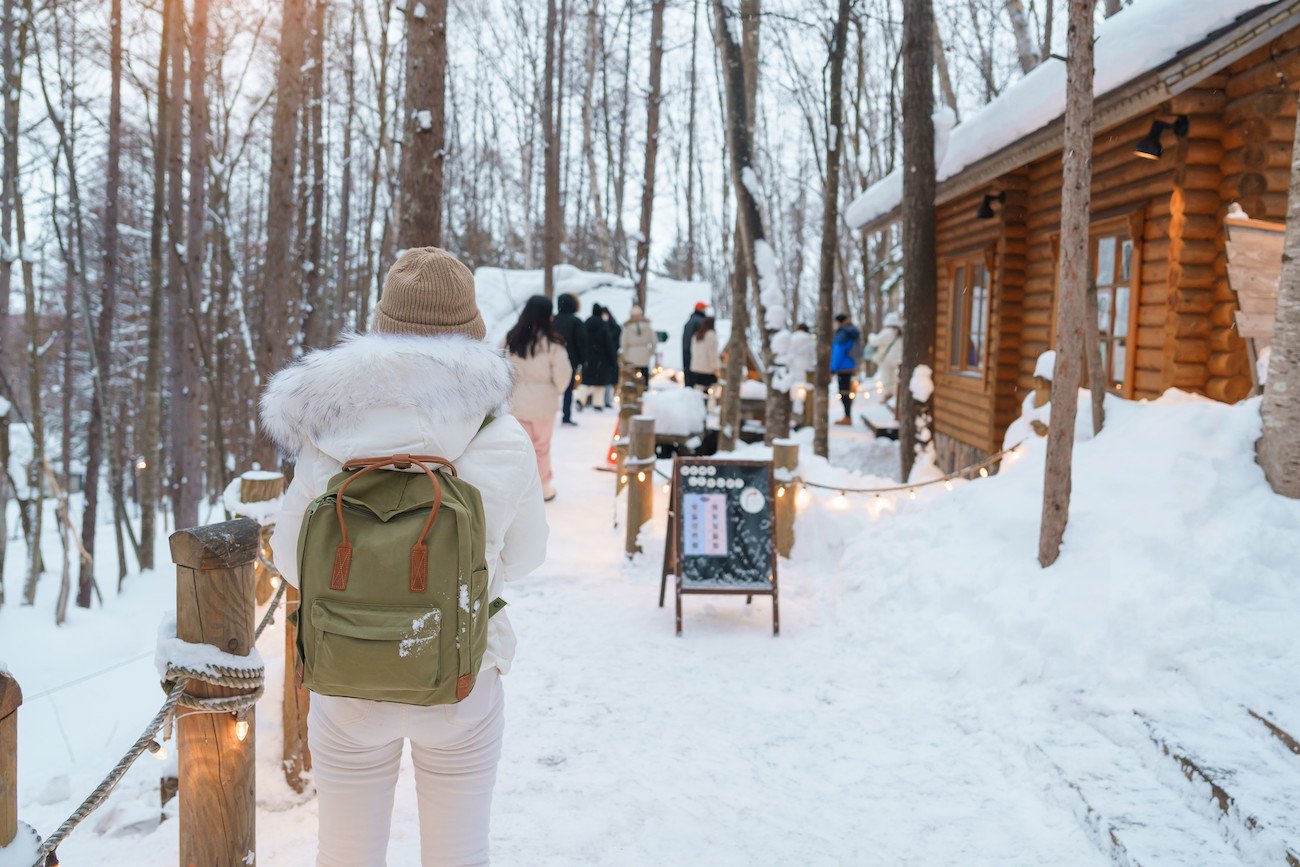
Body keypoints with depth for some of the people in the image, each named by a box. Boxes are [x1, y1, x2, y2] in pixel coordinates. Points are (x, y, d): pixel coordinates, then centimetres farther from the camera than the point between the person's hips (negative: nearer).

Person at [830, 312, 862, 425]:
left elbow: (838, 352, -19)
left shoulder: (842, 334, -16)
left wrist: (833, 368, -16)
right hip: (851, 366, 10)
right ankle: (848, 416, 20)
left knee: (844, 392, -7)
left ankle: (847, 417, -7)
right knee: (847, 391, 15)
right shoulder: (853, 333, 12)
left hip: (843, 367, -10)